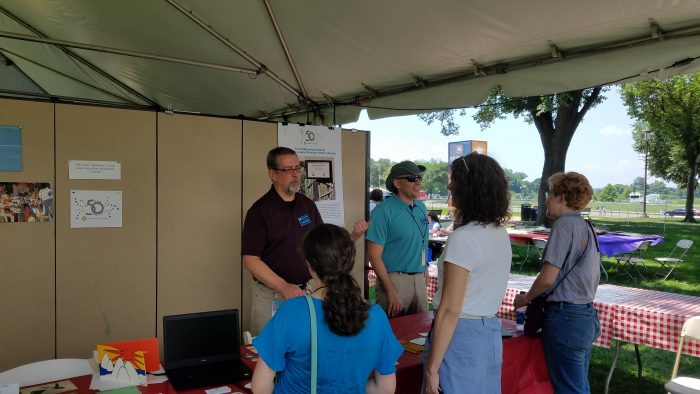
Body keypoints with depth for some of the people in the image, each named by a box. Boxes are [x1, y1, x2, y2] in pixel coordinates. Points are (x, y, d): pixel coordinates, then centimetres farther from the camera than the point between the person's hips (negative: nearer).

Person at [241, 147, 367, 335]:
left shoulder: (308, 205, 5)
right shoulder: (260, 211, -11)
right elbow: (251, 259, -14)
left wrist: (353, 236, -9)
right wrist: (283, 286, -23)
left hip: (306, 290, 5)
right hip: (271, 295, -4)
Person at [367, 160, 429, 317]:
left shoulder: (422, 208, 8)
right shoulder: (384, 211, -13)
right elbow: (374, 255, -15)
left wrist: (424, 274, 12)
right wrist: (391, 291, -18)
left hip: (419, 279, 6)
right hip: (394, 279, -6)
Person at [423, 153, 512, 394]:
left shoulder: (463, 238, -20)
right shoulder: (501, 234, 5)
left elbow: (450, 311, -21)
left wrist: (432, 368, -16)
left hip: (461, 335, -8)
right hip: (491, 333, 8)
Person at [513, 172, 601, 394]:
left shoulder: (564, 224, -14)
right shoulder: (586, 227, 13)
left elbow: (548, 278, -19)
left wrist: (525, 299, -1)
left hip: (566, 318, -9)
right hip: (587, 316, 9)